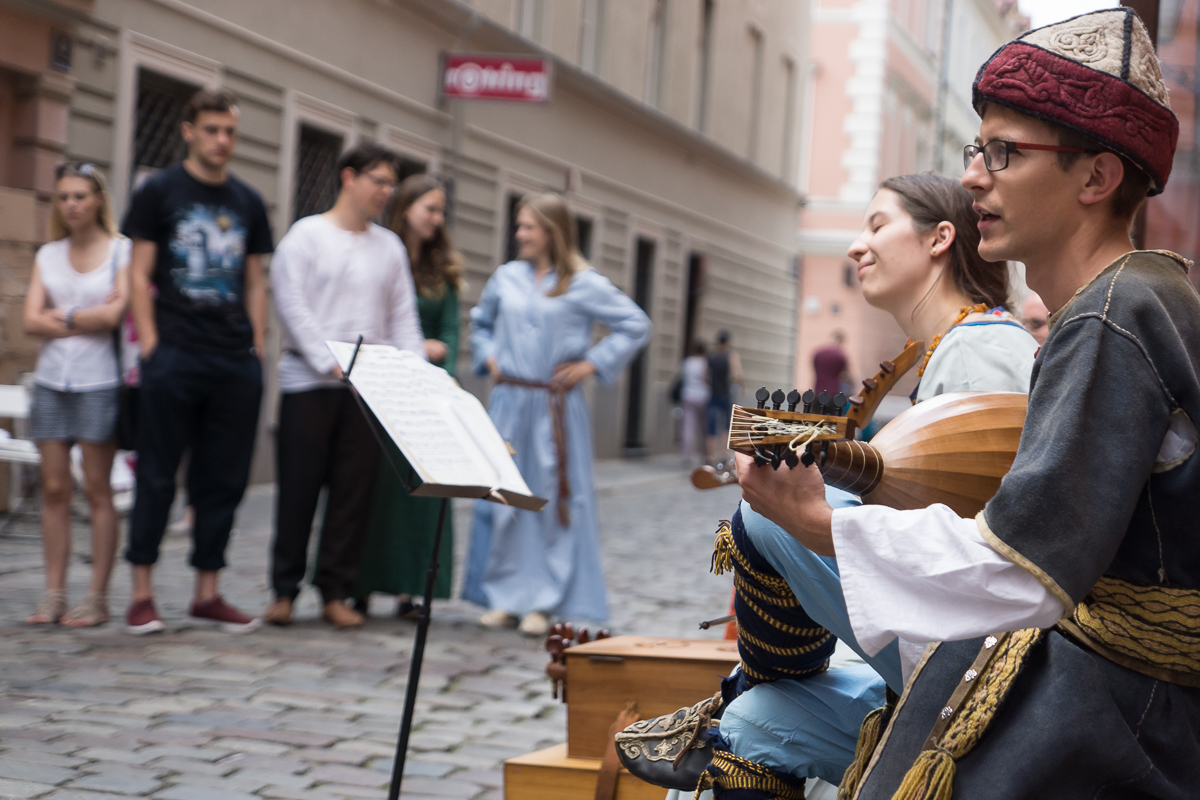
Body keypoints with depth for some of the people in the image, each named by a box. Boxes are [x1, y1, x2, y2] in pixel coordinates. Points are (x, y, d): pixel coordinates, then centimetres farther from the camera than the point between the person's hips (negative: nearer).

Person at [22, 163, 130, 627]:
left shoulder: (122, 251, 1)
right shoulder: (48, 255, 14)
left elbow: (114, 314, -12)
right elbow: (31, 321, 3)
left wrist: (62, 316, -1)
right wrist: (88, 319, -7)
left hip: (99, 383, -4)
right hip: (51, 380, 4)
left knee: (97, 489, -3)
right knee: (54, 489, 4)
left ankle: (97, 598, 1)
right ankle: (54, 594, 8)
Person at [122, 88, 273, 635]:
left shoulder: (247, 203, 15)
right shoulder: (159, 192, 3)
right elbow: (139, 275, 0)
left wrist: (258, 345, 8)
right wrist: (150, 345, -8)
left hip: (237, 362, 4)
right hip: (175, 358, -4)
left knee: (223, 480, 6)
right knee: (157, 475, -1)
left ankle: (207, 593, 14)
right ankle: (142, 593, 6)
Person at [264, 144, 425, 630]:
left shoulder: (389, 246, 15)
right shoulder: (307, 235, 1)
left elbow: (403, 316, 13)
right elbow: (292, 305, -7)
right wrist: (329, 363, -16)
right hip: (309, 382, -4)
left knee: (354, 490, 3)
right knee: (299, 488, -1)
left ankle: (335, 592, 12)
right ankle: (284, 590, 9)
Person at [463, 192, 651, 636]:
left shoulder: (584, 285, -4)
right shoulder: (506, 277, 8)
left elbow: (635, 326, -2)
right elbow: (480, 322, 26)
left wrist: (592, 363, -5)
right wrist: (487, 356, 10)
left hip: (556, 409, -4)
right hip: (508, 403, 4)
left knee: (553, 500, 0)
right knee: (501, 498, 5)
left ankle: (543, 601, 8)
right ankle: (505, 597, 15)